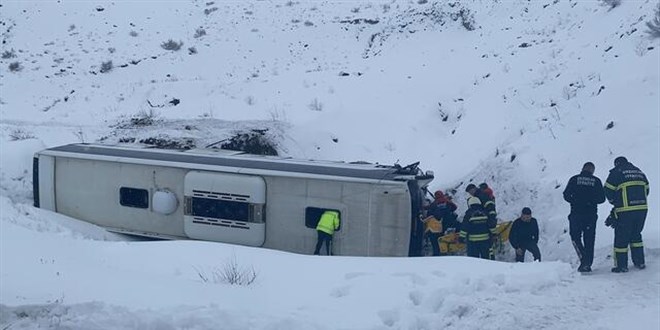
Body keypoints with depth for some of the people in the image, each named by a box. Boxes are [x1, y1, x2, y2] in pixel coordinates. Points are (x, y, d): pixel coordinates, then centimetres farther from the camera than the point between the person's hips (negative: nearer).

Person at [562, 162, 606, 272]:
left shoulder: (574, 179, 0)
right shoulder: (596, 181, 3)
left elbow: (566, 195, -1)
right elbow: (602, 198, 3)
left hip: (576, 213, -1)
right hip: (591, 214, 2)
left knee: (575, 237, 8)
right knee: (589, 239, 8)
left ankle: (584, 259, -11)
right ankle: (587, 264, 7)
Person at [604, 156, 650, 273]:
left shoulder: (616, 172, -2)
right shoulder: (640, 172, 16)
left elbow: (608, 190, -4)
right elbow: (646, 190, 20)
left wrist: (614, 202, 13)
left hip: (625, 211, -5)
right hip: (642, 209, 6)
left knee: (621, 238, 4)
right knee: (636, 235, 21)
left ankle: (622, 266, 6)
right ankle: (640, 262, 21)